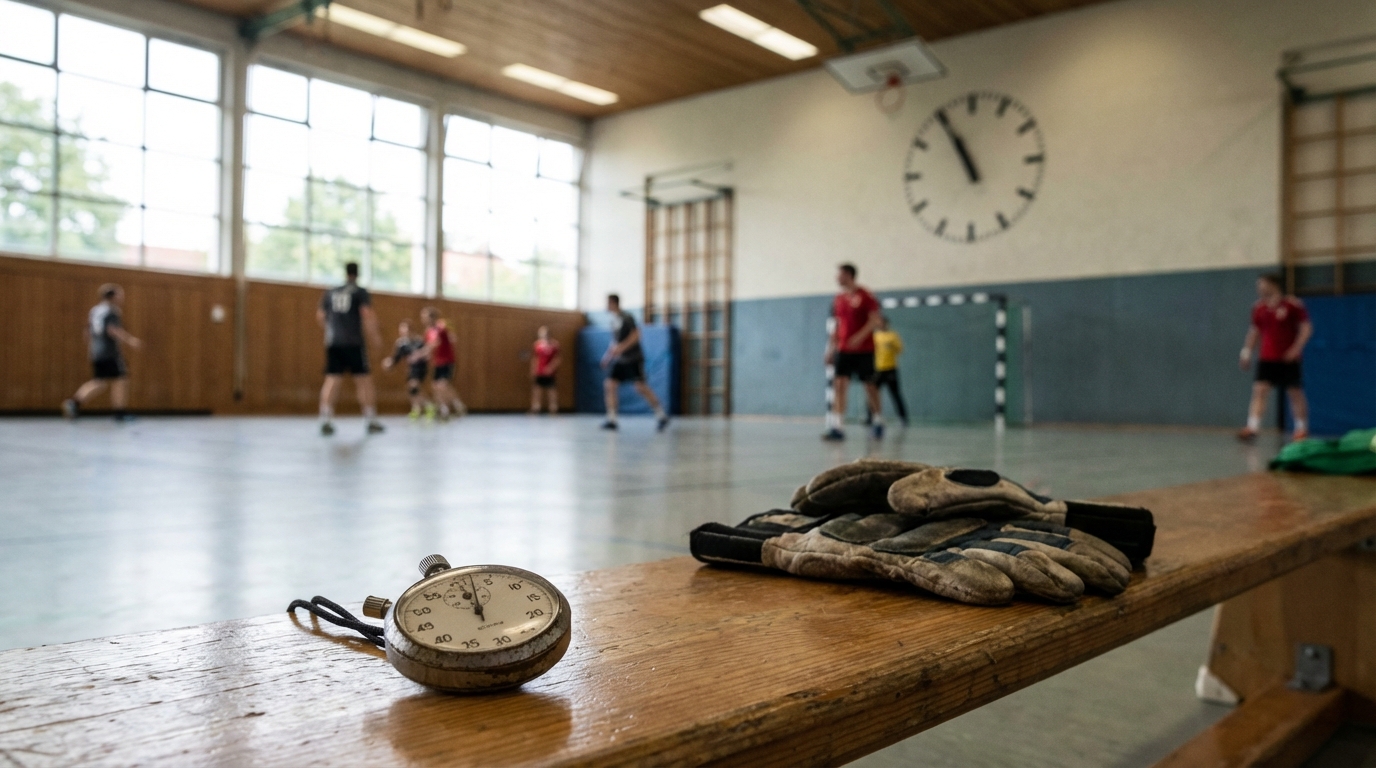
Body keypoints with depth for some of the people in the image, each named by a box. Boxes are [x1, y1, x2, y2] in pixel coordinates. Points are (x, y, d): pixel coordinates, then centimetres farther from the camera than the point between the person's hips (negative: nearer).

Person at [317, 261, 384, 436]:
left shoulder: (330, 293, 14)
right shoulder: (360, 292, 1)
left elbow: (320, 316, 15)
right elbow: (367, 314, -10)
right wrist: (374, 335, -1)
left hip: (333, 343, 4)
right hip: (353, 343, -4)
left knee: (331, 380, 2)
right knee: (364, 380, 3)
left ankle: (325, 421, -6)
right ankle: (372, 421, 5)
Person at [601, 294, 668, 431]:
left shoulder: (626, 317, -12)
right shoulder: (614, 319, 13)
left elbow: (636, 335, -20)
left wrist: (622, 347, -28)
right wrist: (609, 354, 19)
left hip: (633, 359, -8)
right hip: (619, 360, 8)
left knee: (640, 386, -11)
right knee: (609, 384, -6)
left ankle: (661, 415, 2)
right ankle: (611, 420, -4)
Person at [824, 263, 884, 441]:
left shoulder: (866, 297, -7)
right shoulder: (839, 299, 11)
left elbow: (875, 320, -12)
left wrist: (860, 336, -26)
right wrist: (830, 349, 12)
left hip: (864, 349, -4)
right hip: (843, 350, 5)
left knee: (870, 385, 7)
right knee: (839, 384, -9)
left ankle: (878, 420, 28)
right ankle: (836, 427, -14)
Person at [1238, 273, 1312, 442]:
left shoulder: (1293, 305, -7)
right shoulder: (1258, 308, 7)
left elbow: (1307, 328, -6)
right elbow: (1254, 331, 19)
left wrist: (1296, 348, -15)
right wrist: (1247, 350, 12)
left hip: (1288, 358, -4)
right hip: (1266, 358, 4)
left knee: (1296, 393, 6)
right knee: (1259, 390, -9)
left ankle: (1302, 430, 20)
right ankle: (1252, 427, -14)